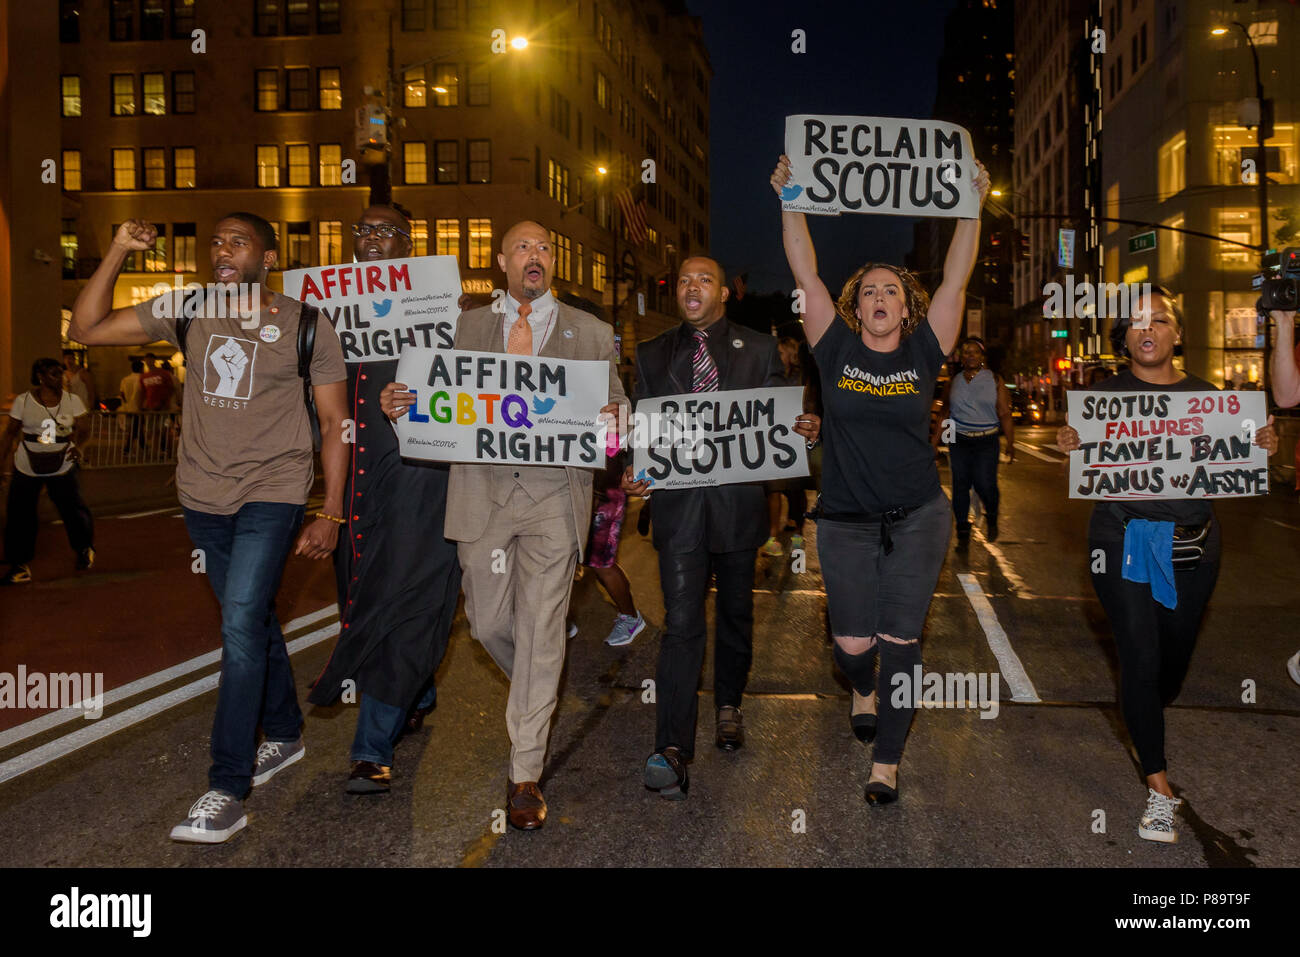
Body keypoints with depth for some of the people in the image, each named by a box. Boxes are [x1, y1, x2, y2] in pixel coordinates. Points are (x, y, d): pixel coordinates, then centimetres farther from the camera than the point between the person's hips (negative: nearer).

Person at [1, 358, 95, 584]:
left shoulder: (73, 400, -1)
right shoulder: (23, 401, -4)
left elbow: (84, 428, -2)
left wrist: (78, 445, -23)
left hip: (63, 468, 0)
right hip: (27, 469, 0)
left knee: (73, 509, -3)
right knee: (19, 516, 0)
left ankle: (85, 549, 26)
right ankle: (20, 564, 15)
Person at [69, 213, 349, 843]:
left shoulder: (306, 326, -3)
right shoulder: (188, 312, 6)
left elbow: (335, 423, -1)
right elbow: (86, 329, 4)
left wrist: (331, 515, -6)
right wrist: (118, 252, -6)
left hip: (272, 496, -4)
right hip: (203, 497, 5)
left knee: (241, 626, -13)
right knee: (254, 620, 16)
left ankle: (227, 791, -8)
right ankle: (284, 735, 35)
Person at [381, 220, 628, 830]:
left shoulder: (591, 333, 8)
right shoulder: (469, 326, 12)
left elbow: (617, 406, 6)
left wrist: (613, 418, -18)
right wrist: (400, 408, -12)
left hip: (554, 492, -2)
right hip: (483, 489, 2)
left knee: (540, 630, -3)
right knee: (489, 623, 8)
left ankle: (525, 776, 7)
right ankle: (538, 694, 42)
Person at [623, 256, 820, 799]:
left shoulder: (759, 350, 8)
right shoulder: (652, 355, 10)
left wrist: (803, 431, -17)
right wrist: (633, 476, -11)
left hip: (739, 503, 1)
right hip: (678, 505, -1)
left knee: (736, 615, 15)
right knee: (681, 623, -8)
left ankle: (728, 706, 38)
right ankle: (672, 751, -7)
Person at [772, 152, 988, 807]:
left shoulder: (924, 351, 3)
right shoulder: (836, 348, 1)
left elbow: (956, 280, -3)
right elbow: (806, 275, -4)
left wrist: (972, 210, -11)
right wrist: (790, 202, -10)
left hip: (917, 520, 0)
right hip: (846, 523, 0)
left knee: (899, 642, 1)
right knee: (852, 645, 3)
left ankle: (886, 763, 14)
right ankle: (864, 689, 41)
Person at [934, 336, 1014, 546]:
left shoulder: (994, 380, 4)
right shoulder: (953, 382, 9)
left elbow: (1004, 413, 1)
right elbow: (944, 414, 13)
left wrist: (1010, 443, -5)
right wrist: (935, 441, 7)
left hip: (986, 442, -2)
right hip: (959, 441, 2)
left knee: (985, 484, -12)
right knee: (960, 485, 0)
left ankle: (991, 518, 18)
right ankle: (963, 532, 11)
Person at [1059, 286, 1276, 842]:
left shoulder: (1206, 394, 6)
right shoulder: (1105, 394, -1)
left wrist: (1261, 448, -9)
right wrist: (1071, 448, -21)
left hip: (1192, 545, 3)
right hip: (1122, 540, -3)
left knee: (1174, 659, 15)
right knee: (1140, 660, -9)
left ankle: (1143, 719, 49)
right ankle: (1159, 787, 3)